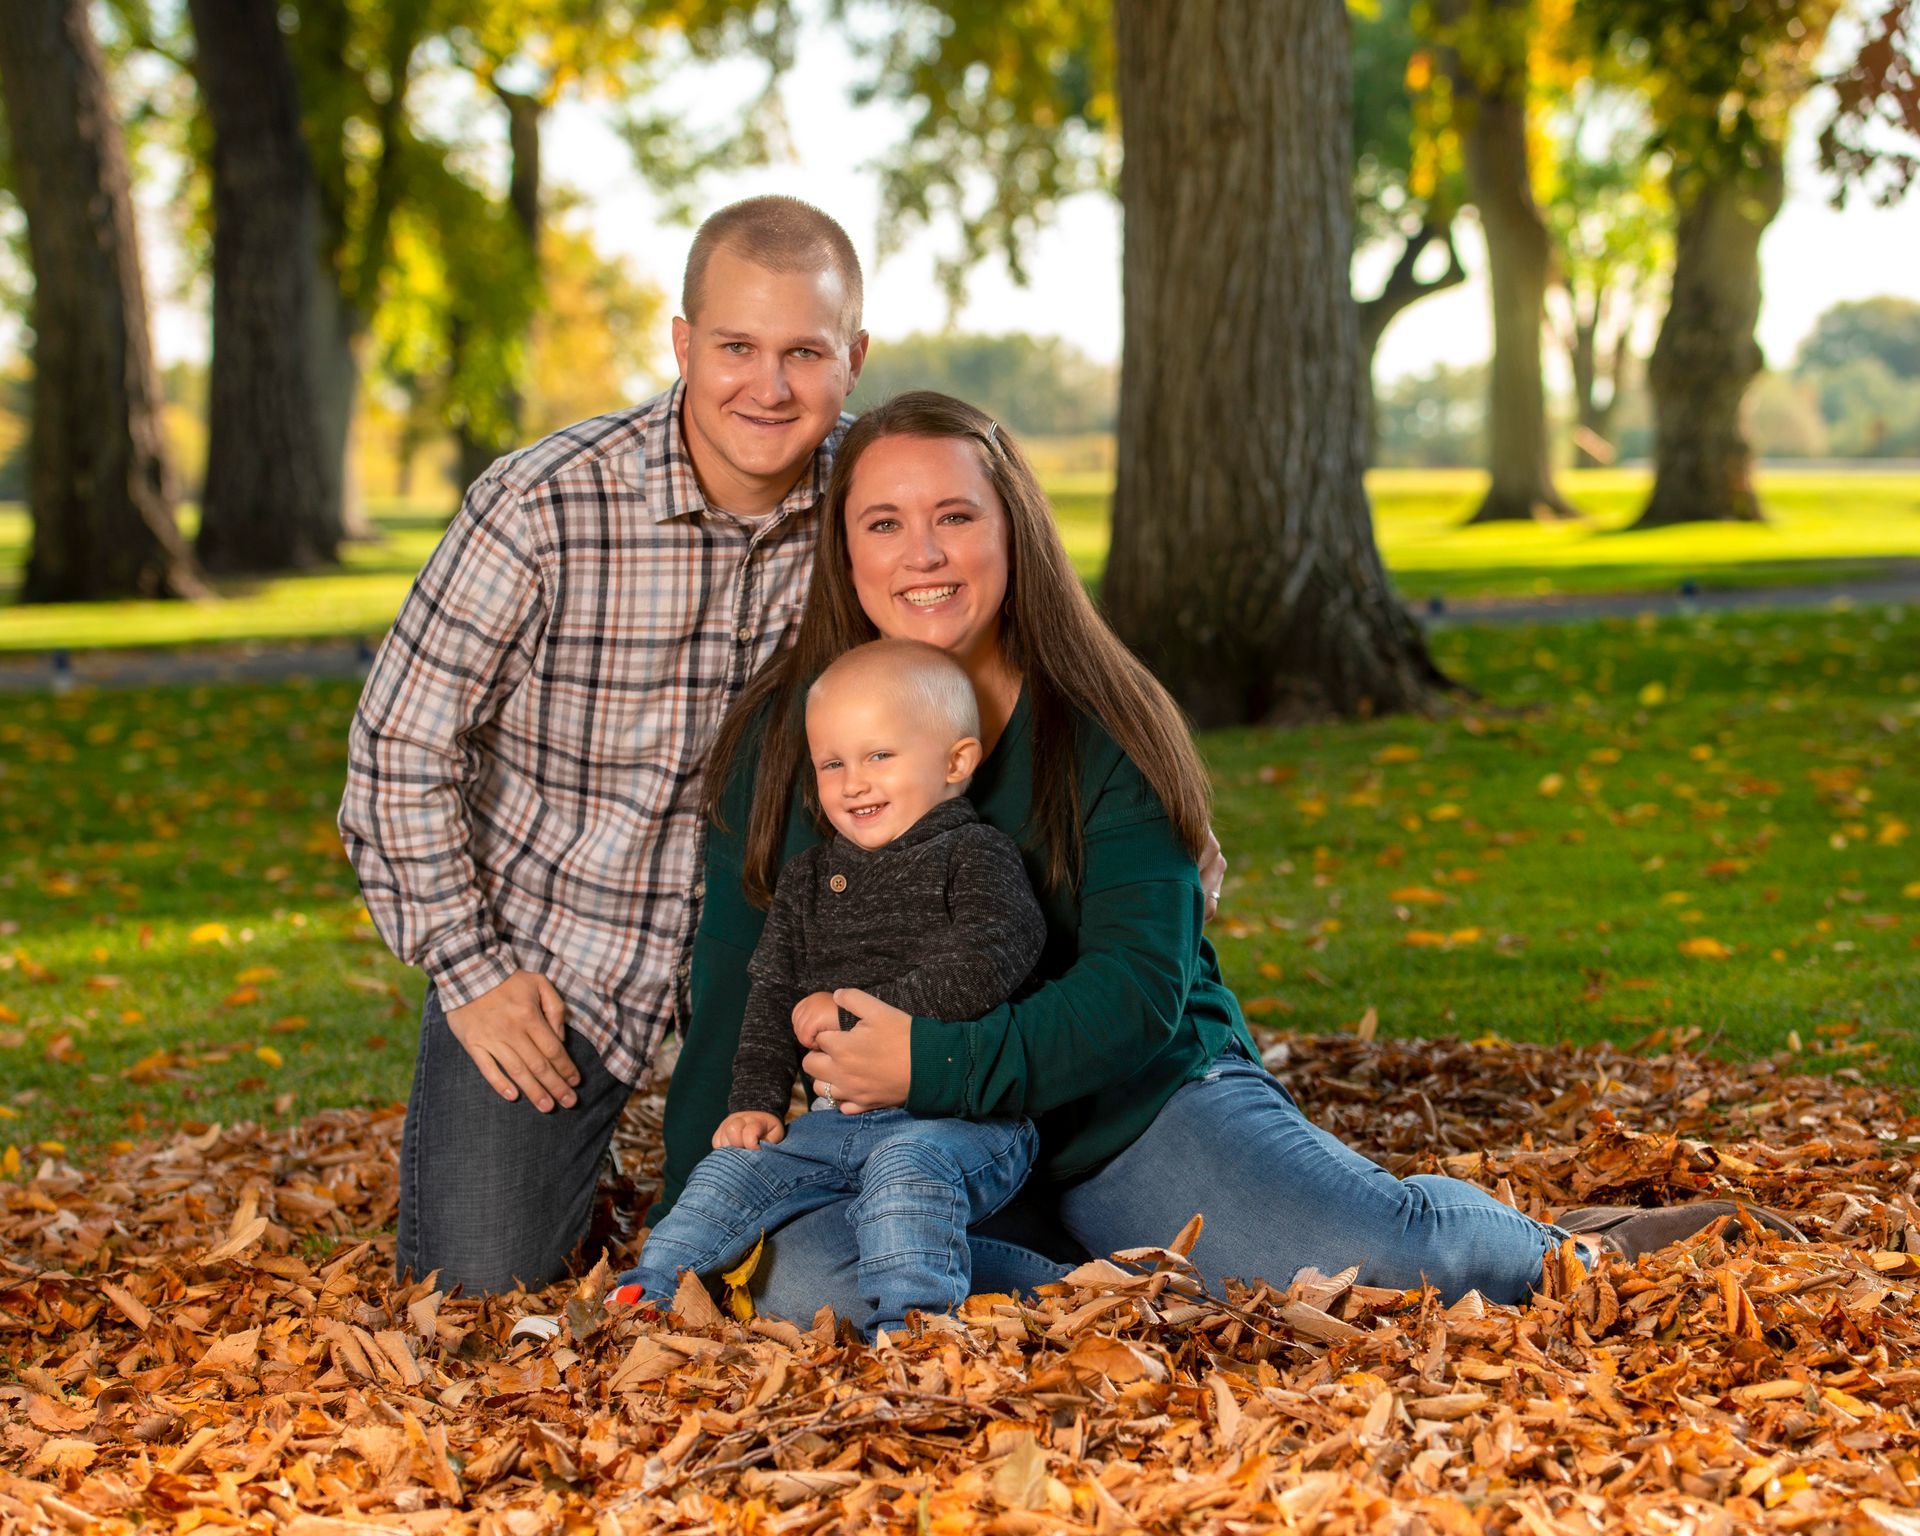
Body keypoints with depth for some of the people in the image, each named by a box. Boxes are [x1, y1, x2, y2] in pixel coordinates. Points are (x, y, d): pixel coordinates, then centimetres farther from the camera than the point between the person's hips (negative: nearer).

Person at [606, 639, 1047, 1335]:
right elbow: (772, 995, 19)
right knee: (735, 1167, -2)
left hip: (961, 1116, -7)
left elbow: (983, 969, -20)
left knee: (906, 1166, -34)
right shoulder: (808, 878, 17)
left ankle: (909, 1323, -38)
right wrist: (756, 1098, 4)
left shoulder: (975, 857, -4)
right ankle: (645, 1290, 5)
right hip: (836, 1118, 7)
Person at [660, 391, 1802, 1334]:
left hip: (1140, 1100, -1)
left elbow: (1138, 994, -12)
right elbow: (737, 997, 6)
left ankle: (1563, 1250, 6)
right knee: (808, 1280, -34)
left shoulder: (1100, 728, -4)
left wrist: (941, 1062, -26)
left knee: (1376, 1249, -27)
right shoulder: (783, 737, 2)